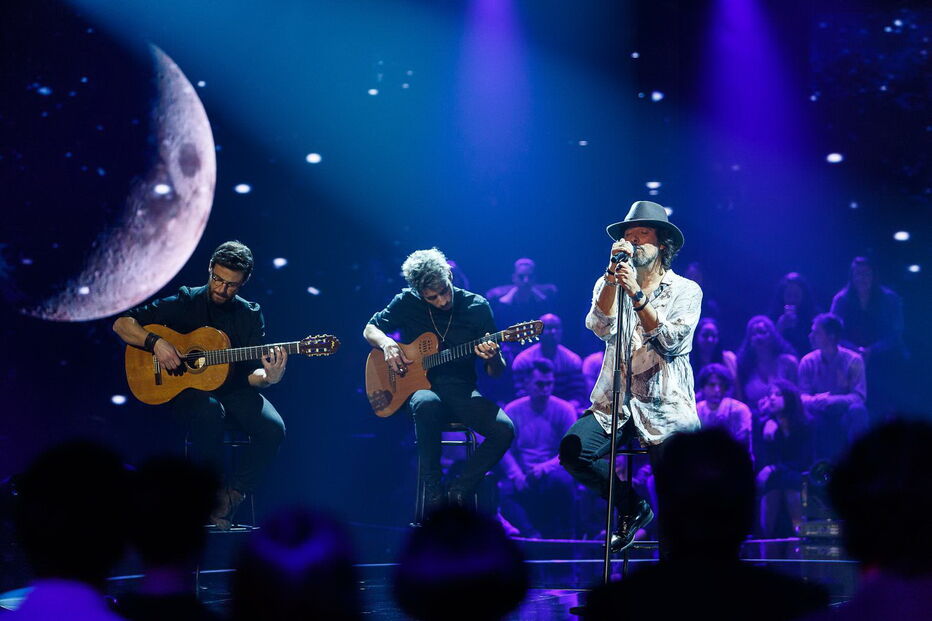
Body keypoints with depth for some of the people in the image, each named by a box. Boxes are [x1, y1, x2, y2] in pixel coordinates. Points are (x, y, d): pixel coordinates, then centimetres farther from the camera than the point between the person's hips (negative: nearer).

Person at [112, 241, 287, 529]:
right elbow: (122, 323, -3)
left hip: (232, 390, 3)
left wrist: (267, 377, -24)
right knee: (210, 412, -39)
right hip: (186, 390, -3)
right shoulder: (185, 303, -1)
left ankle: (231, 496, -12)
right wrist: (155, 342, -20)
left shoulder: (251, 316, 6)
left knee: (273, 428, -26)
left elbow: (251, 373, 0)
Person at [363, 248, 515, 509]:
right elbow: (370, 329, 13)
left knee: (504, 429, -27)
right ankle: (432, 486, -25)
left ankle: (460, 488, -10)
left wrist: (493, 359, -23)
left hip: (462, 391, 1)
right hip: (420, 387, -1)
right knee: (427, 404, -40)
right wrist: (386, 343, -11)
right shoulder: (408, 302, 1)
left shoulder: (477, 306, -1)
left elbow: (496, 373, 3)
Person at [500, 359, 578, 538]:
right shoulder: (512, 411, 4)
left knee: (561, 480, -35)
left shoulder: (564, 410, 1)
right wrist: (516, 474, -19)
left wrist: (544, 468, -20)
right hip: (523, 474, 1)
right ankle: (531, 535, -29)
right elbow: (505, 449, 0)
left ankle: (560, 536, -17)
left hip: (553, 470, -1)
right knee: (506, 490, -32)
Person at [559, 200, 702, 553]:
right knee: (573, 450, -24)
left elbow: (671, 342, -10)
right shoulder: (608, 285, 14)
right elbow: (601, 328, -6)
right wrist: (613, 275, -15)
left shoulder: (686, 291, 7)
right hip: (615, 402, 3)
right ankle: (632, 508, 1)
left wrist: (637, 295, -18)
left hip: (666, 405, -3)